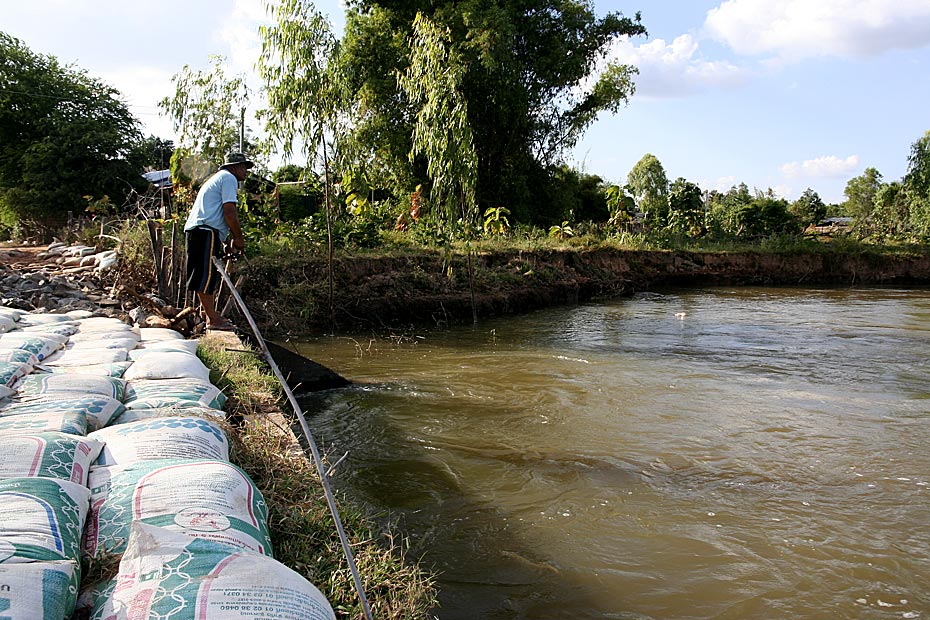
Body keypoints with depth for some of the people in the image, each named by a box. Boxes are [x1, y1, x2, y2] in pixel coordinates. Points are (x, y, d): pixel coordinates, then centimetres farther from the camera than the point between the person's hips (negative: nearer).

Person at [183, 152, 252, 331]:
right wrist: (239, 238, -5)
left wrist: (228, 239, 21)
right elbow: (229, 212, -13)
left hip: (197, 230, 11)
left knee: (210, 276, 13)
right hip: (206, 231, -11)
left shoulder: (218, 178, 30)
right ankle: (213, 319, -9)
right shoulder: (229, 178, -3)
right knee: (206, 277, -10)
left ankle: (212, 317, 18)